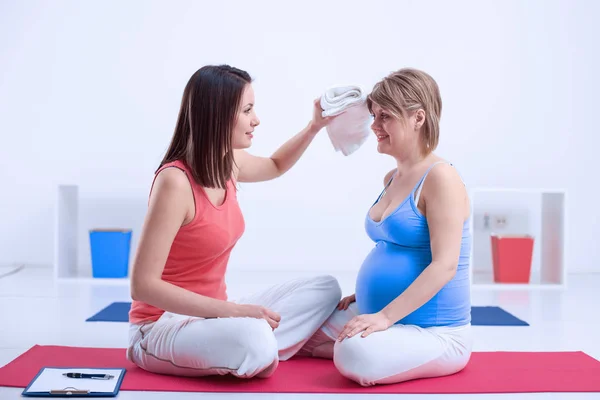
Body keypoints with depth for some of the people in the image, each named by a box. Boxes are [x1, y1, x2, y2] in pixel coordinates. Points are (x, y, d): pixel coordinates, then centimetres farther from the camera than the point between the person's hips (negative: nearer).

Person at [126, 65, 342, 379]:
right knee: (251, 339, -40)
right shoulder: (175, 181, -24)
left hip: (212, 315, 9)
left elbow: (275, 166, 28)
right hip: (162, 326, -9)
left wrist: (315, 126, 13)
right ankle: (259, 346, -7)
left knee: (324, 289, 4)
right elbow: (143, 286, -25)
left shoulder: (229, 164, 1)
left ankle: (260, 345, -12)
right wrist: (234, 310, -29)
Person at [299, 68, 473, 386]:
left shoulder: (440, 178, -16)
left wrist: (384, 316, -26)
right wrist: (363, 295, 12)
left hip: (434, 332, -8)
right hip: (383, 316, 9)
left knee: (357, 355, -35)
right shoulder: (392, 179, 11)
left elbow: (444, 265, -23)